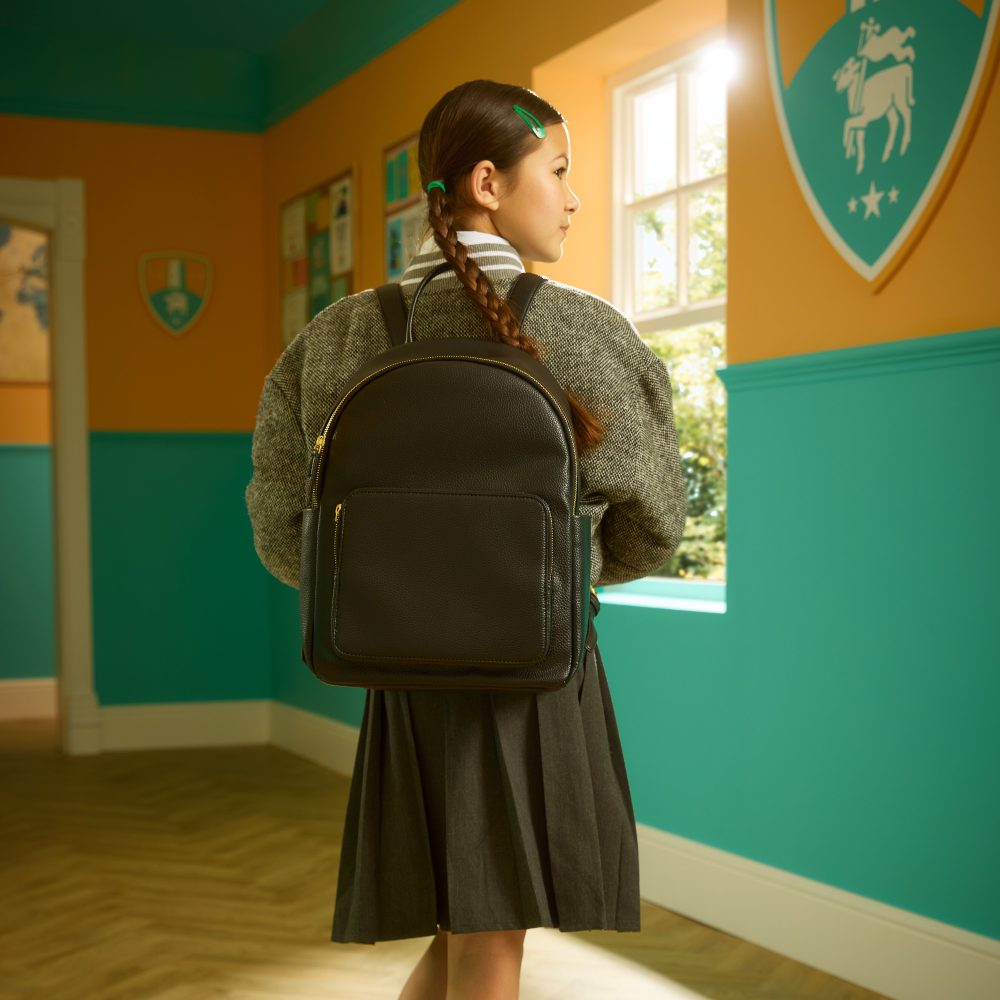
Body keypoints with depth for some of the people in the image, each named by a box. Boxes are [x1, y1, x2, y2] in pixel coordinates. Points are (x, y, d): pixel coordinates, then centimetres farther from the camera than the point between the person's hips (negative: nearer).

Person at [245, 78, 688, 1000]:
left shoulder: (342, 339, 0)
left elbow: (284, 528, 3)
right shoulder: (583, 334, -10)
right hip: (536, 662, -4)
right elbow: (651, 519, 1)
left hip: (410, 672, 4)